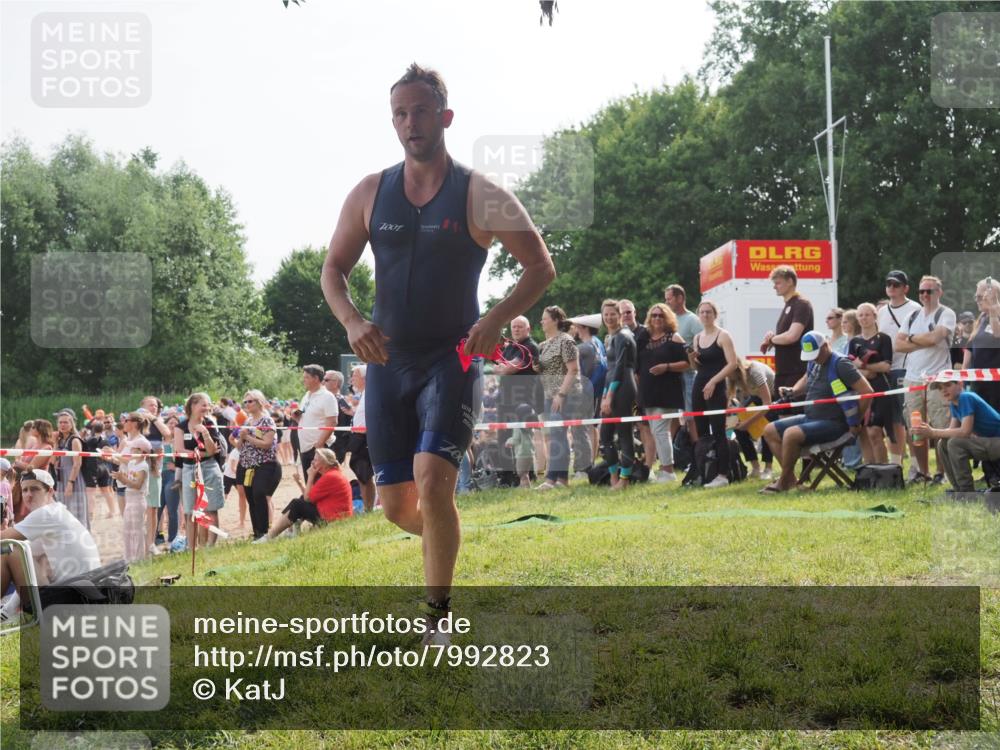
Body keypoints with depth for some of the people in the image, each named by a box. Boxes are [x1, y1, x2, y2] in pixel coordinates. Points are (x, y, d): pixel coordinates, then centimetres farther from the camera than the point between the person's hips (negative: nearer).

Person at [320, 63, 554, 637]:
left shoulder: (481, 196, -4)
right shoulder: (370, 193, 6)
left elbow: (541, 268, -2)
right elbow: (334, 269, 12)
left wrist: (495, 320, -17)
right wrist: (352, 320, -9)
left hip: (452, 359, -4)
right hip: (388, 361, 4)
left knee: (432, 481, -21)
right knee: (397, 505, 7)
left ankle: (439, 613, -6)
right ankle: (445, 538, 42)